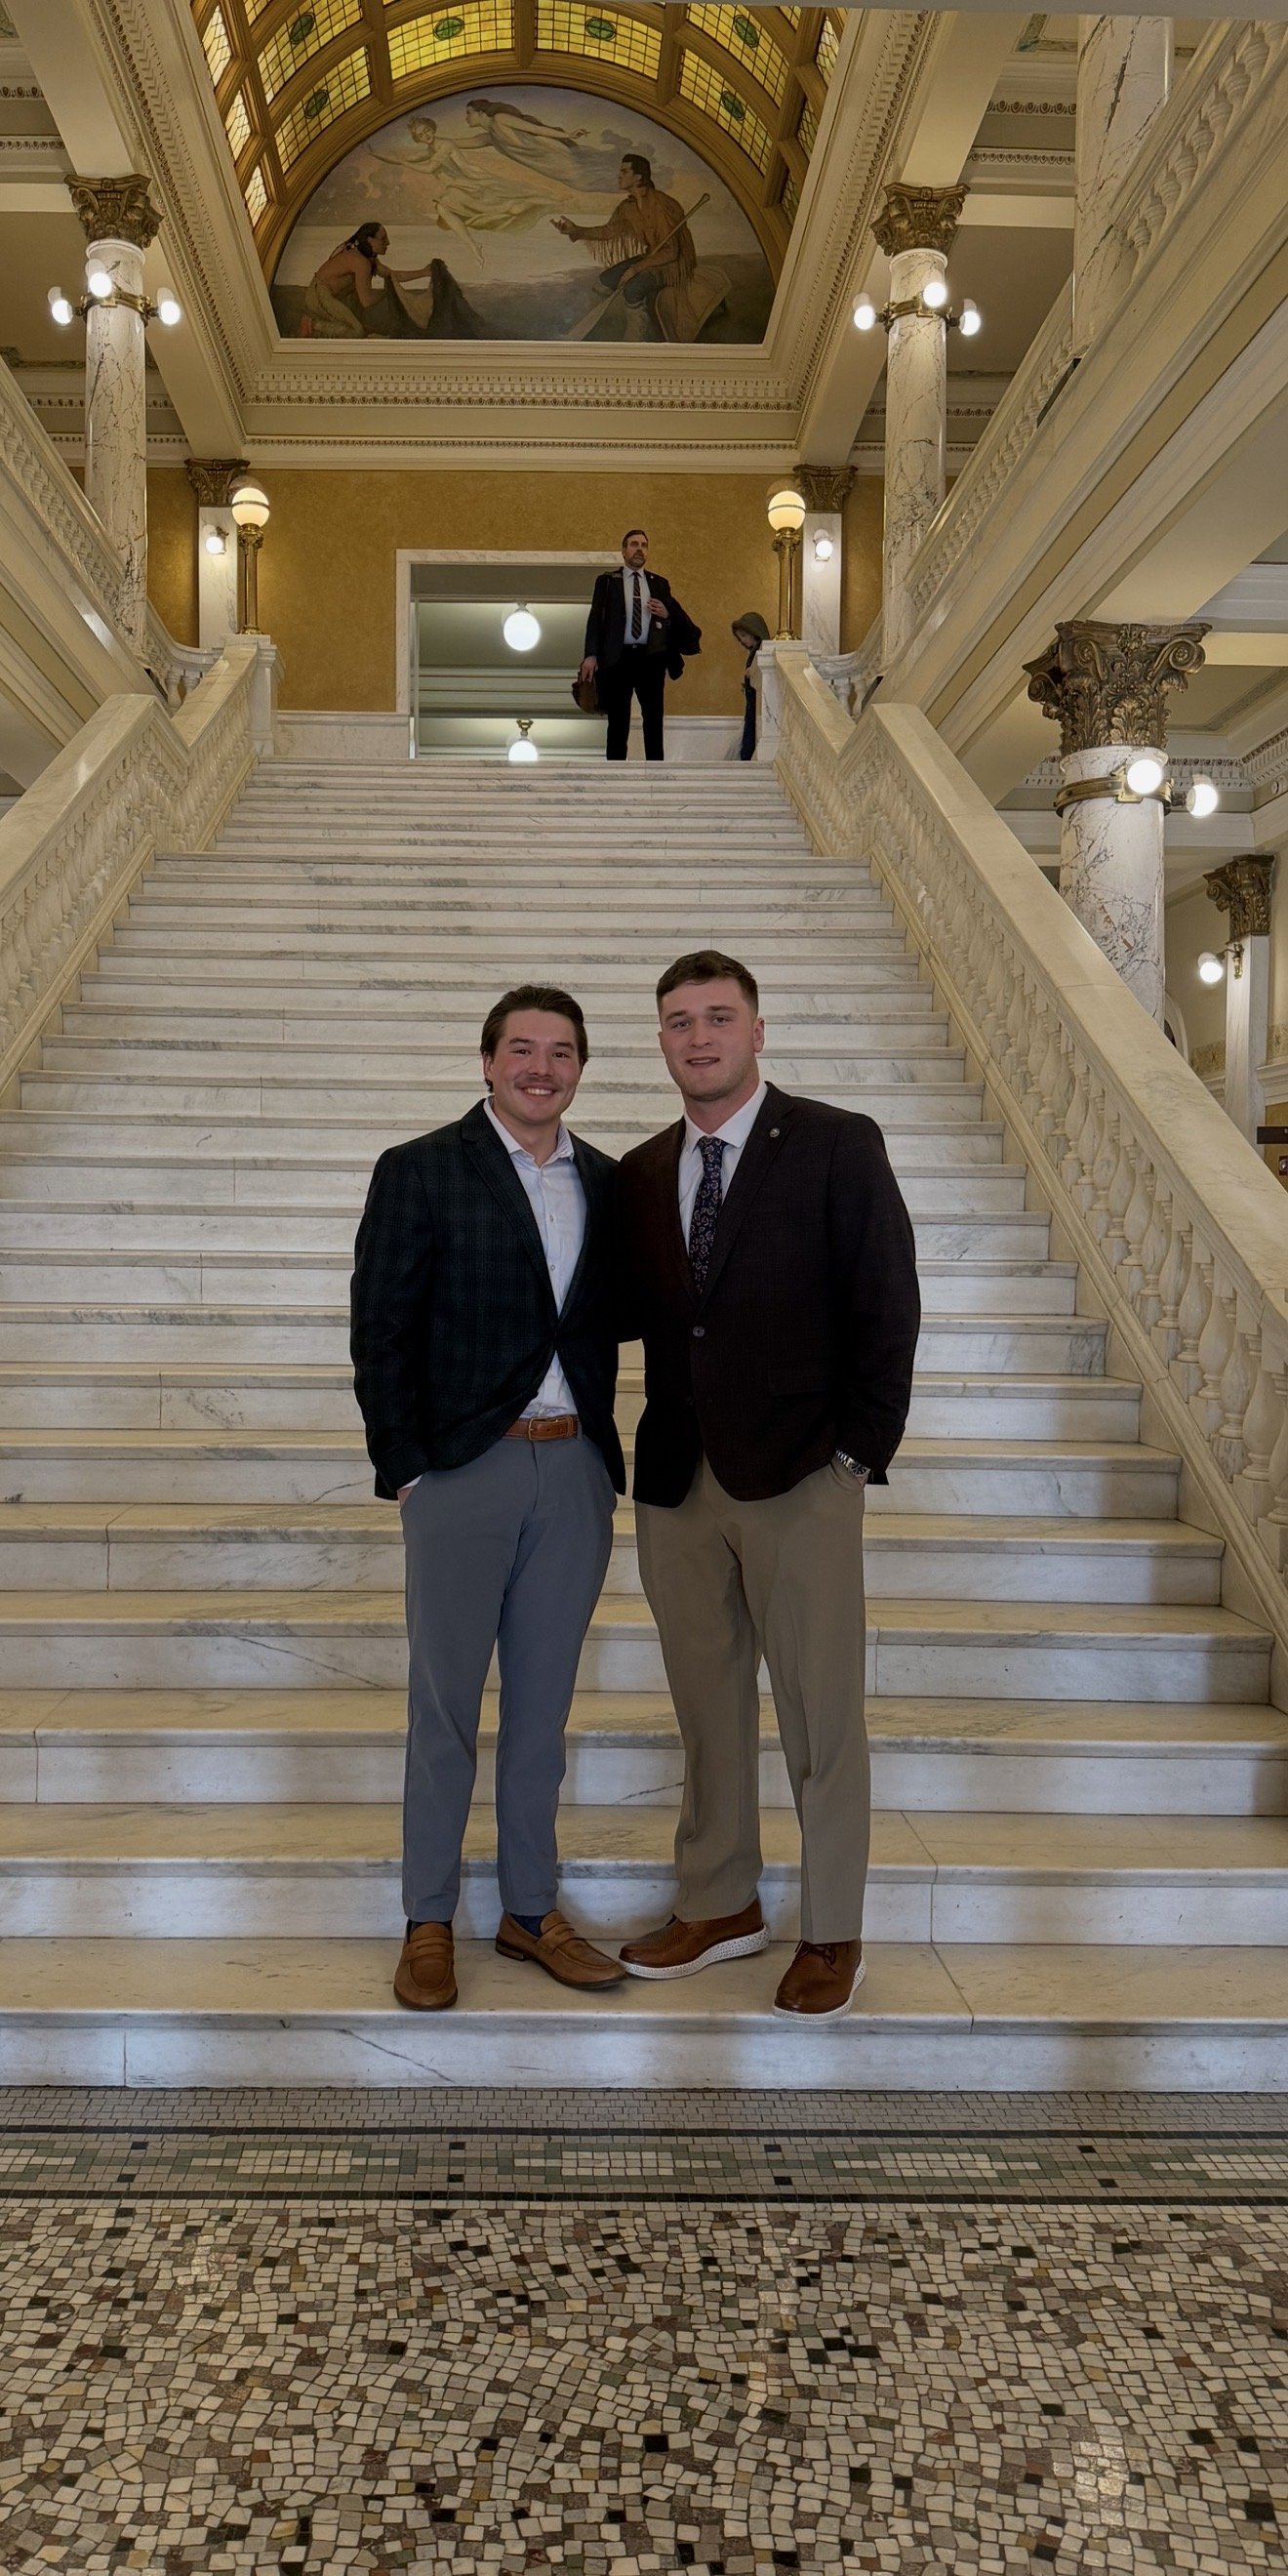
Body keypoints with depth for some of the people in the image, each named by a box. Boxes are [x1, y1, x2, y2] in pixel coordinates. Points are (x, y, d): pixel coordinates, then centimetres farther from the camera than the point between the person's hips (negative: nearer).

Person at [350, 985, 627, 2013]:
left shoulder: (605, 1182, 10)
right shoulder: (419, 1172, -3)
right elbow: (381, 1330, -5)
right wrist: (405, 1466, -9)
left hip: (574, 1468, 4)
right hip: (464, 1467, -4)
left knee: (543, 1704, 13)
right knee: (445, 1706, 6)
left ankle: (531, 1909, 27)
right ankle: (429, 1921, 20)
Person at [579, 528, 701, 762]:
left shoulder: (659, 584, 14)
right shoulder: (606, 581, 7)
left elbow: (677, 619, 18)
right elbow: (595, 618, 1)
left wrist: (667, 614, -6)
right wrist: (590, 655, -10)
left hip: (650, 658, 2)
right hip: (618, 658, -2)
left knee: (654, 718, 0)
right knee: (618, 721, 0)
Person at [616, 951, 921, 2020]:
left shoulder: (837, 1145, -4)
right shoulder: (641, 1173, 11)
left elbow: (887, 1307, -6)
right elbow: (638, 1314, 15)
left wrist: (860, 1453, -9)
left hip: (801, 1479, -4)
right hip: (679, 1481, 5)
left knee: (821, 1712, 5)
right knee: (708, 1705, 14)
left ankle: (834, 1933, 21)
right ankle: (721, 1905, 31)